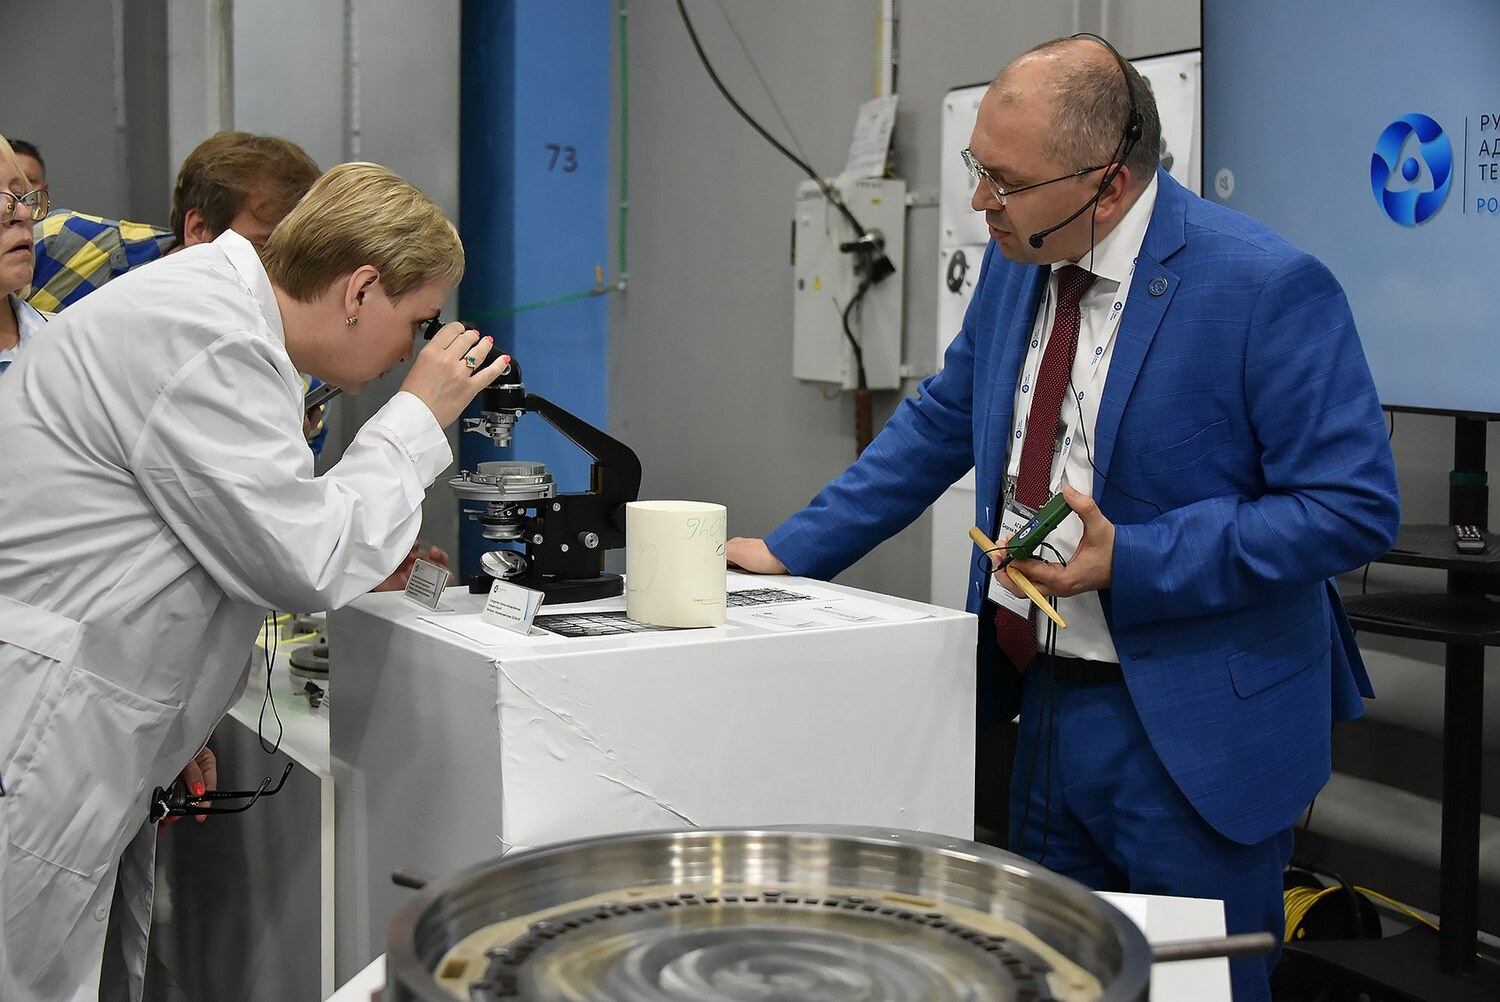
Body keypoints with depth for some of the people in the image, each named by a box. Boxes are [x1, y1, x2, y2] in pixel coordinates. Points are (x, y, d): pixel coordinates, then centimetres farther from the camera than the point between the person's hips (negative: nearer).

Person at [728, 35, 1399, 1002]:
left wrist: (1132, 560, -24)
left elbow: (1354, 507, -18)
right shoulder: (1019, 262, 3)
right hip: (1048, 701, 7)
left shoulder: (1268, 287, -19)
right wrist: (789, 551, 11)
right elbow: (942, 422, 14)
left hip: (1193, 730, -7)